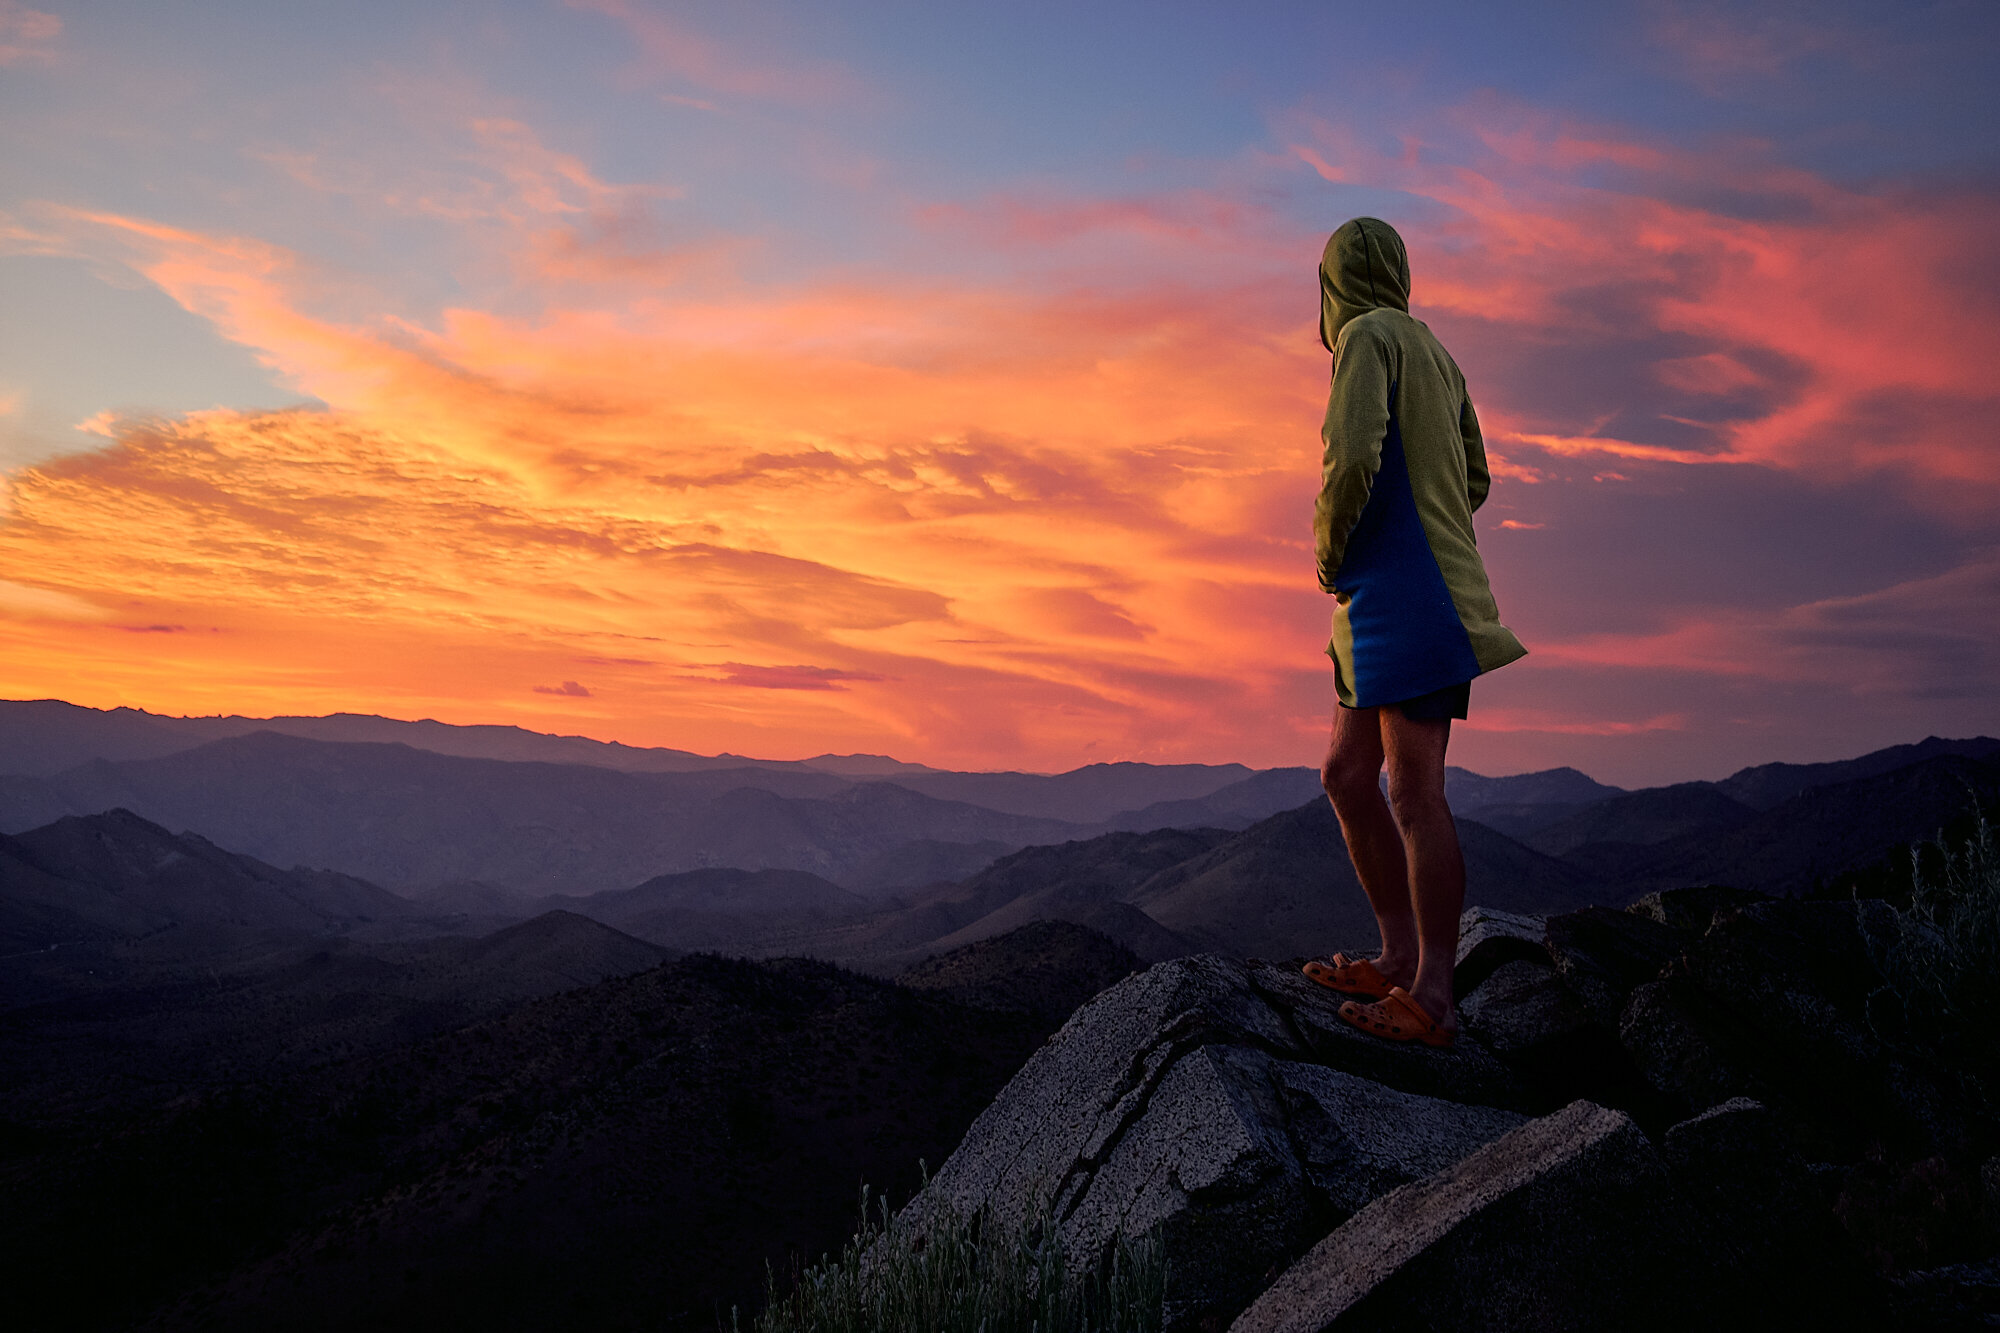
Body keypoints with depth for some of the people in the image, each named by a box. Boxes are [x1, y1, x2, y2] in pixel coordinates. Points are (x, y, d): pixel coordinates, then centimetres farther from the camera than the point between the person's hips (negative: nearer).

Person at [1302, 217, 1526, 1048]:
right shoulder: (1435, 356, 22)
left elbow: (1353, 454, -22)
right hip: (1390, 604, 10)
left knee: (1415, 794, -10)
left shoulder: (1370, 337, -5)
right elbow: (1473, 481, 25)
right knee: (1346, 777, 11)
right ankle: (1400, 957, 14)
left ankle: (1431, 998, -7)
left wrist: (1328, 553, -6)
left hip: (1407, 596, -10)